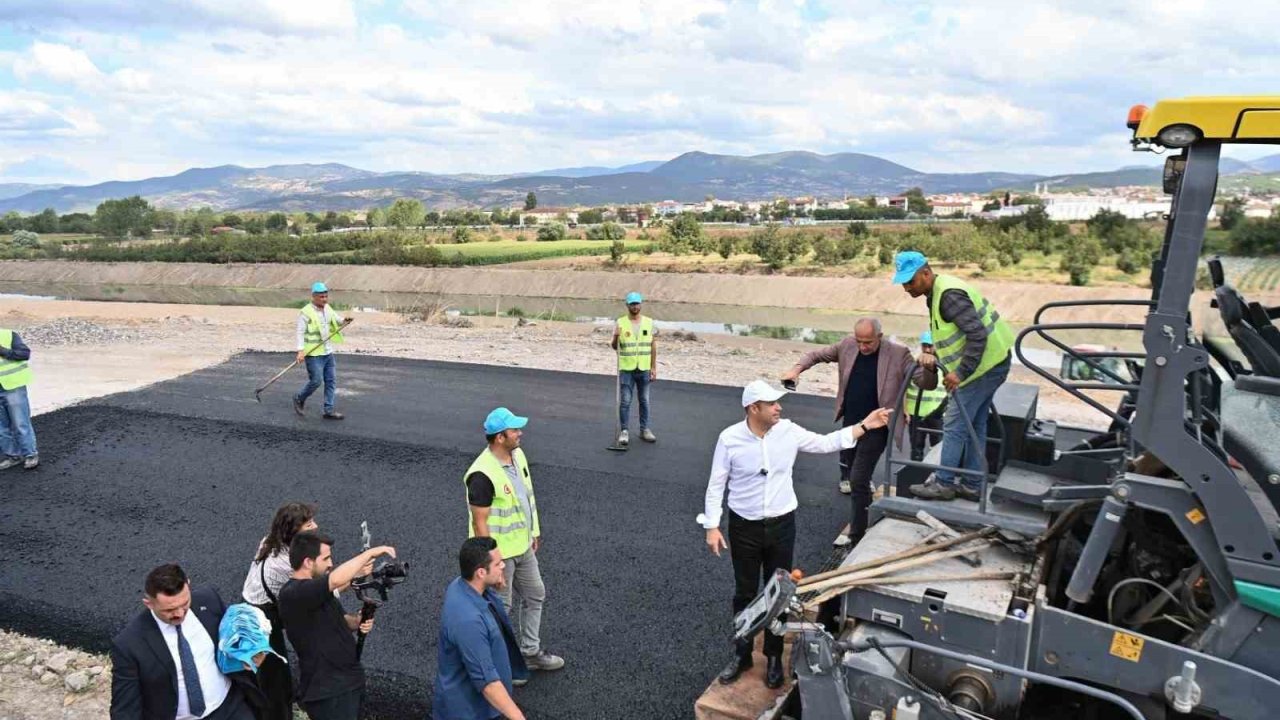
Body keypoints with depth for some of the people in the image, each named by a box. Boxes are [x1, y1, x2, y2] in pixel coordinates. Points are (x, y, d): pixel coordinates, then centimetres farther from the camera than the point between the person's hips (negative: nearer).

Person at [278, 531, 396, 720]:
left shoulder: (315, 589, 9)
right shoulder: (293, 594, -23)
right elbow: (336, 580, -38)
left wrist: (357, 621, -4)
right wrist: (370, 553, -26)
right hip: (327, 692, -9)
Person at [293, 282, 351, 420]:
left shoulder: (327, 309, 11)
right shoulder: (306, 312, -12)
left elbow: (337, 321, 18)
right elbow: (300, 332, -15)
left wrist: (344, 320, -6)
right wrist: (300, 351, -25)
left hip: (328, 352, 7)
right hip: (313, 353, -7)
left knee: (331, 381, 5)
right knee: (316, 381, -7)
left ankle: (329, 410, 10)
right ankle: (299, 399, 19)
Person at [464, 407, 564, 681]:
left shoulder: (517, 455, -3)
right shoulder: (482, 475, -29)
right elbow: (479, 523, -24)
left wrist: (534, 532, 17)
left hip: (523, 546, 9)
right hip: (499, 552, -8)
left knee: (535, 595, 21)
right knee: (501, 608, 9)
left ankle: (531, 652, 39)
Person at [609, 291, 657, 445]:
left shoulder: (649, 322, 3)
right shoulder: (621, 322, -3)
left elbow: (653, 346, 6)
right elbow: (614, 347, -1)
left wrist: (654, 367, 3)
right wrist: (616, 337, -23)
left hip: (644, 369, 2)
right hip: (626, 369, -2)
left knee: (644, 400, 11)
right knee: (625, 401, 0)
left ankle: (645, 430, 21)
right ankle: (624, 431, 8)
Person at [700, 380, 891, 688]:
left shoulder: (789, 431, -9)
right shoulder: (730, 438, -15)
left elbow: (826, 443, 5)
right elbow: (716, 485, -8)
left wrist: (865, 426, -1)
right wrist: (712, 526, -10)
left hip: (781, 525, 2)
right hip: (744, 527, -2)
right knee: (745, 594, 13)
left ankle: (774, 657, 30)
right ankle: (742, 654, 31)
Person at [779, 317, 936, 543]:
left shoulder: (898, 353, -14)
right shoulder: (848, 345, -3)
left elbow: (926, 383, -15)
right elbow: (817, 355, 10)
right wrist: (798, 368, -7)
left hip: (875, 428, -5)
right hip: (849, 423, 5)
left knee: (859, 481, -9)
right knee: (849, 473, 21)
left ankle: (857, 536, 3)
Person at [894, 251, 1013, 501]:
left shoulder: (949, 295, -22)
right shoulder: (938, 292, 11)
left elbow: (978, 335, -28)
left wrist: (960, 373, -25)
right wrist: (934, 357, 4)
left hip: (984, 364, -10)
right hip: (990, 362, 11)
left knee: (954, 425, -3)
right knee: (974, 425, 15)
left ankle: (943, 483, 6)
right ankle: (971, 485, 23)